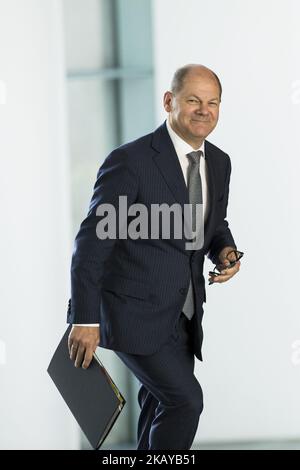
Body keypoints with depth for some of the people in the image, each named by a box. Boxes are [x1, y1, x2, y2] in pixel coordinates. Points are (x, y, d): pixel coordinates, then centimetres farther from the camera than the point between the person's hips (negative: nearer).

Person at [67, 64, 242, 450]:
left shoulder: (218, 163, 5)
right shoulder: (130, 160, -17)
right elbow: (91, 241, -16)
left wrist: (224, 252, -3)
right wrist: (85, 319, -19)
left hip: (182, 314, 8)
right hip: (133, 312, -7)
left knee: (163, 405, 15)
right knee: (185, 400, -14)